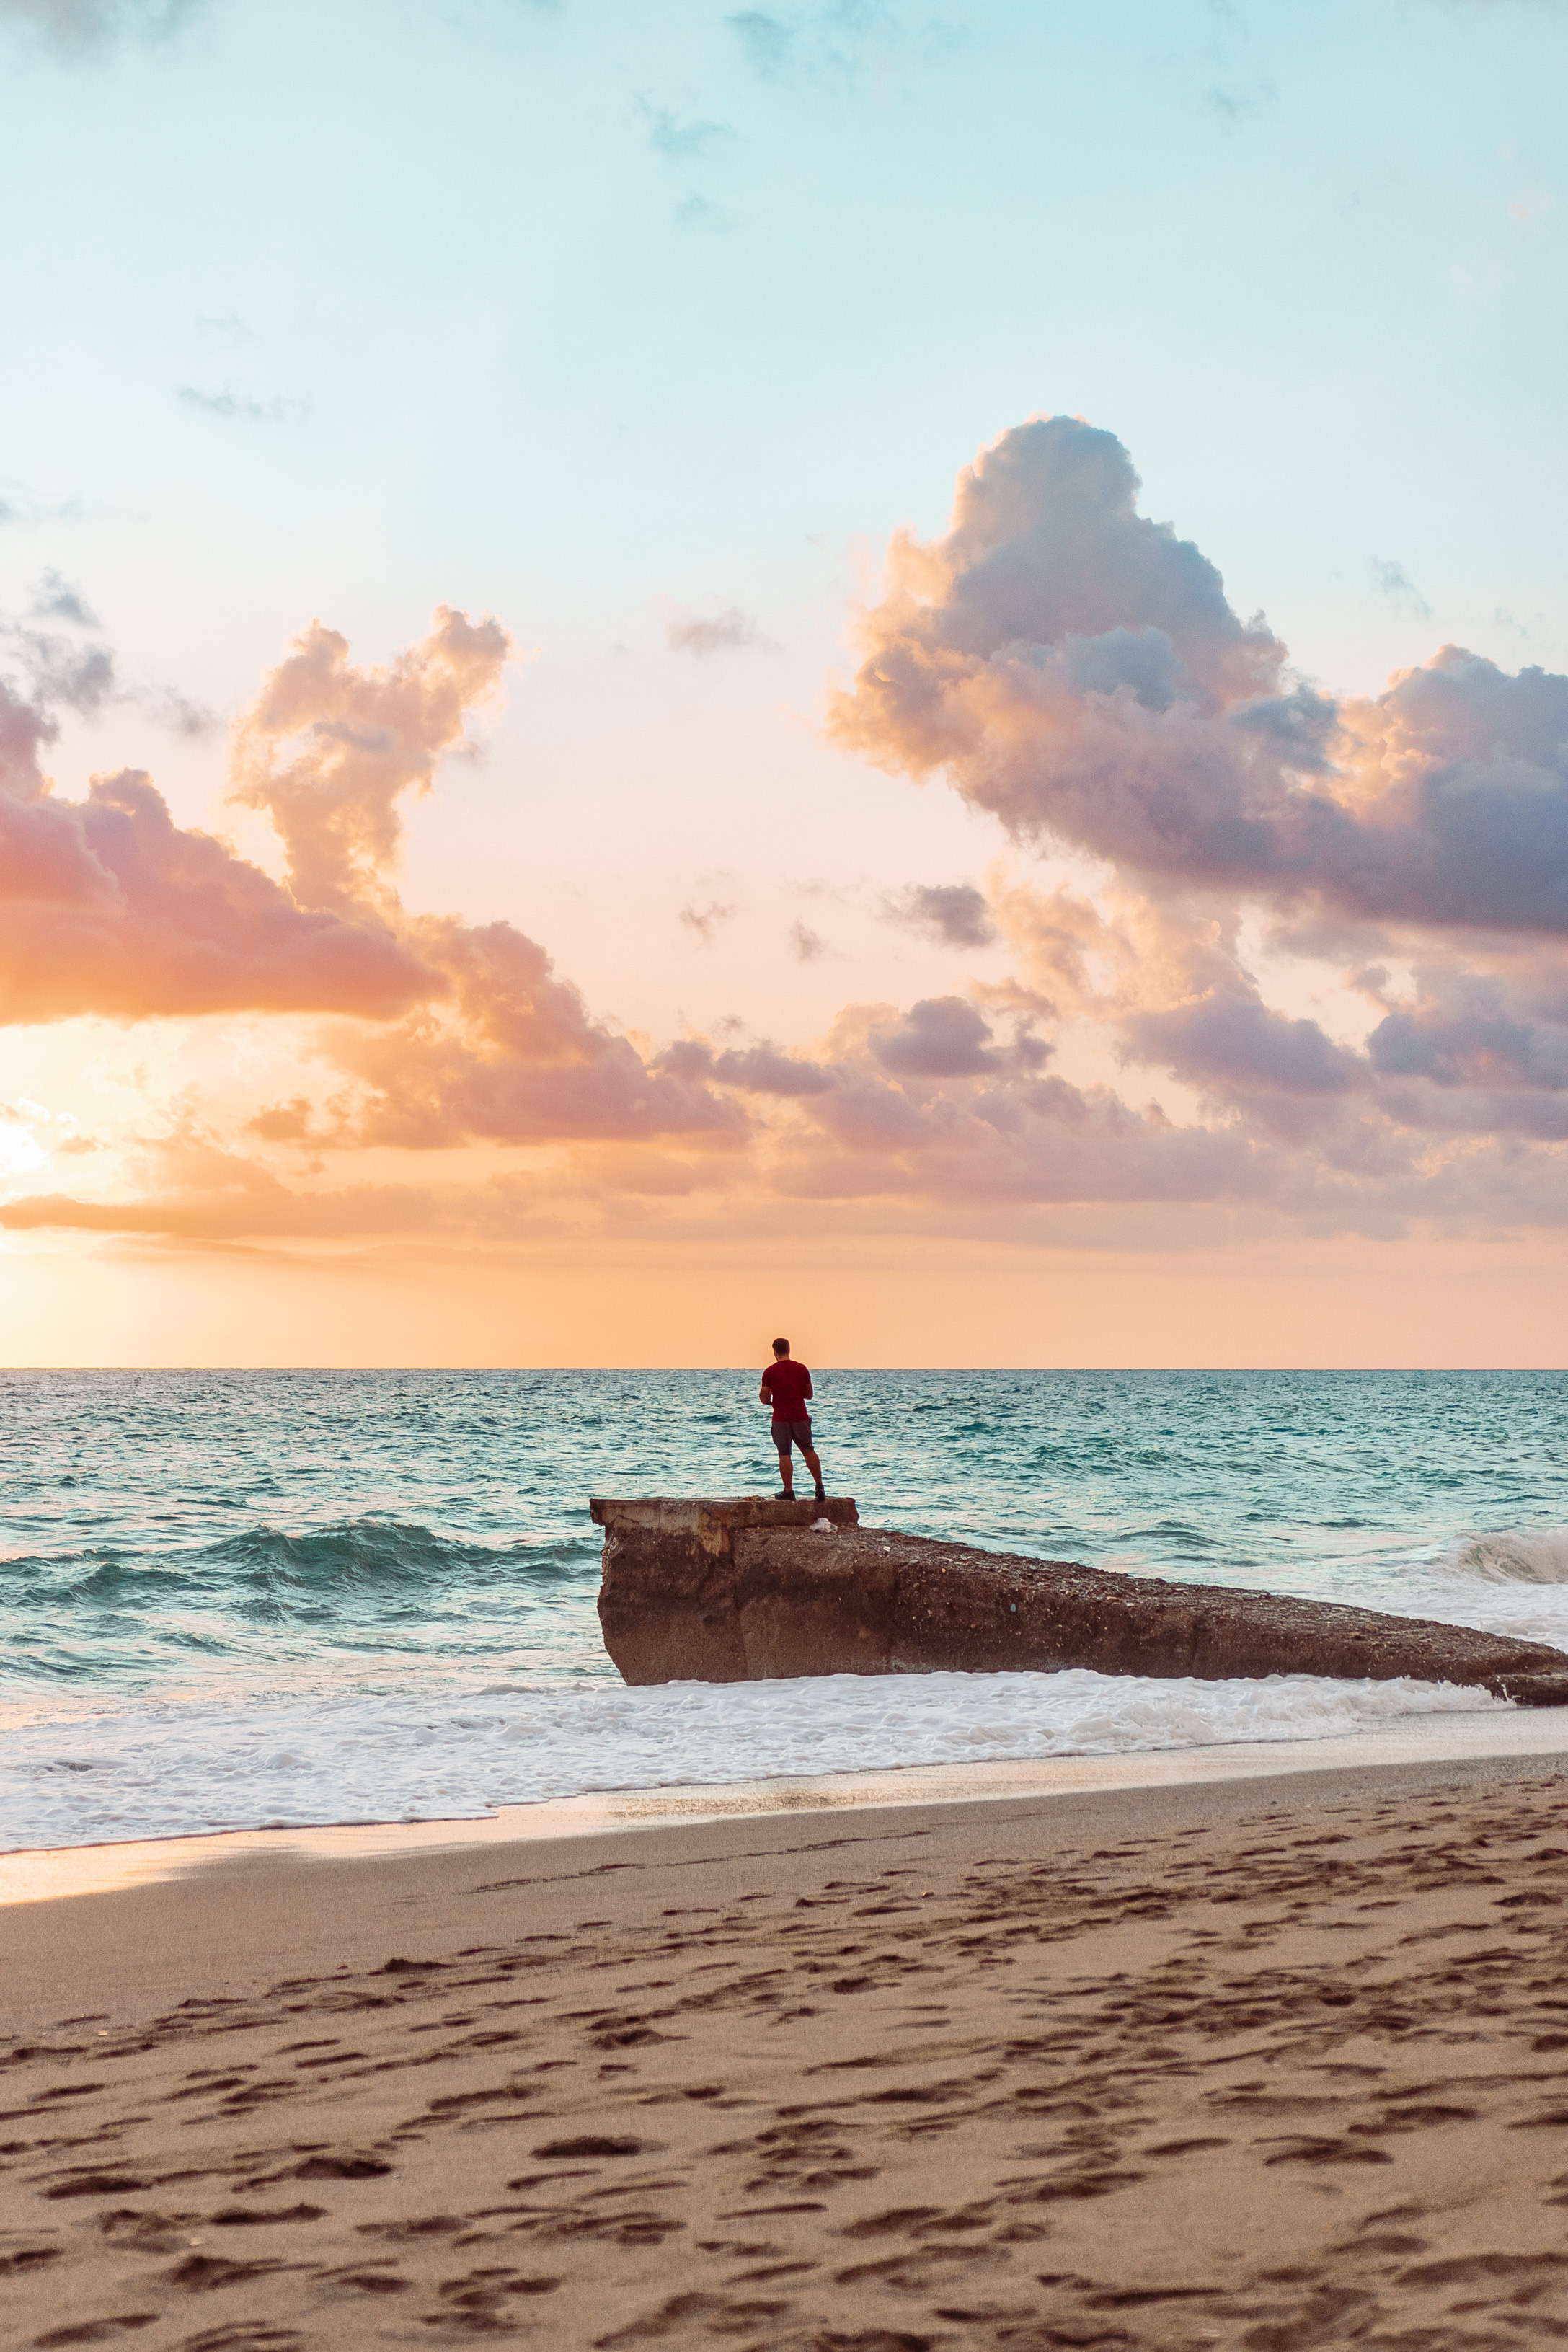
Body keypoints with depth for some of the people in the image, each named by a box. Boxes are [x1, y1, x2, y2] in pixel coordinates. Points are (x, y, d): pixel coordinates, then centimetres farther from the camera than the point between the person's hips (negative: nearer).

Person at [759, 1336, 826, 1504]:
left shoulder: (770, 1372, -4)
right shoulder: (802, 1369, 3)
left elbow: (765, 1399, -3)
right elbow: (809, 1395, 12)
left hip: (781, 1419, -2)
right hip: (801, 1417, 2)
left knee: (784, 1455, 1)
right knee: (808, 1451, 12)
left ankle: (788, 1491, -1)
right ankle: (820, 1486, 4)